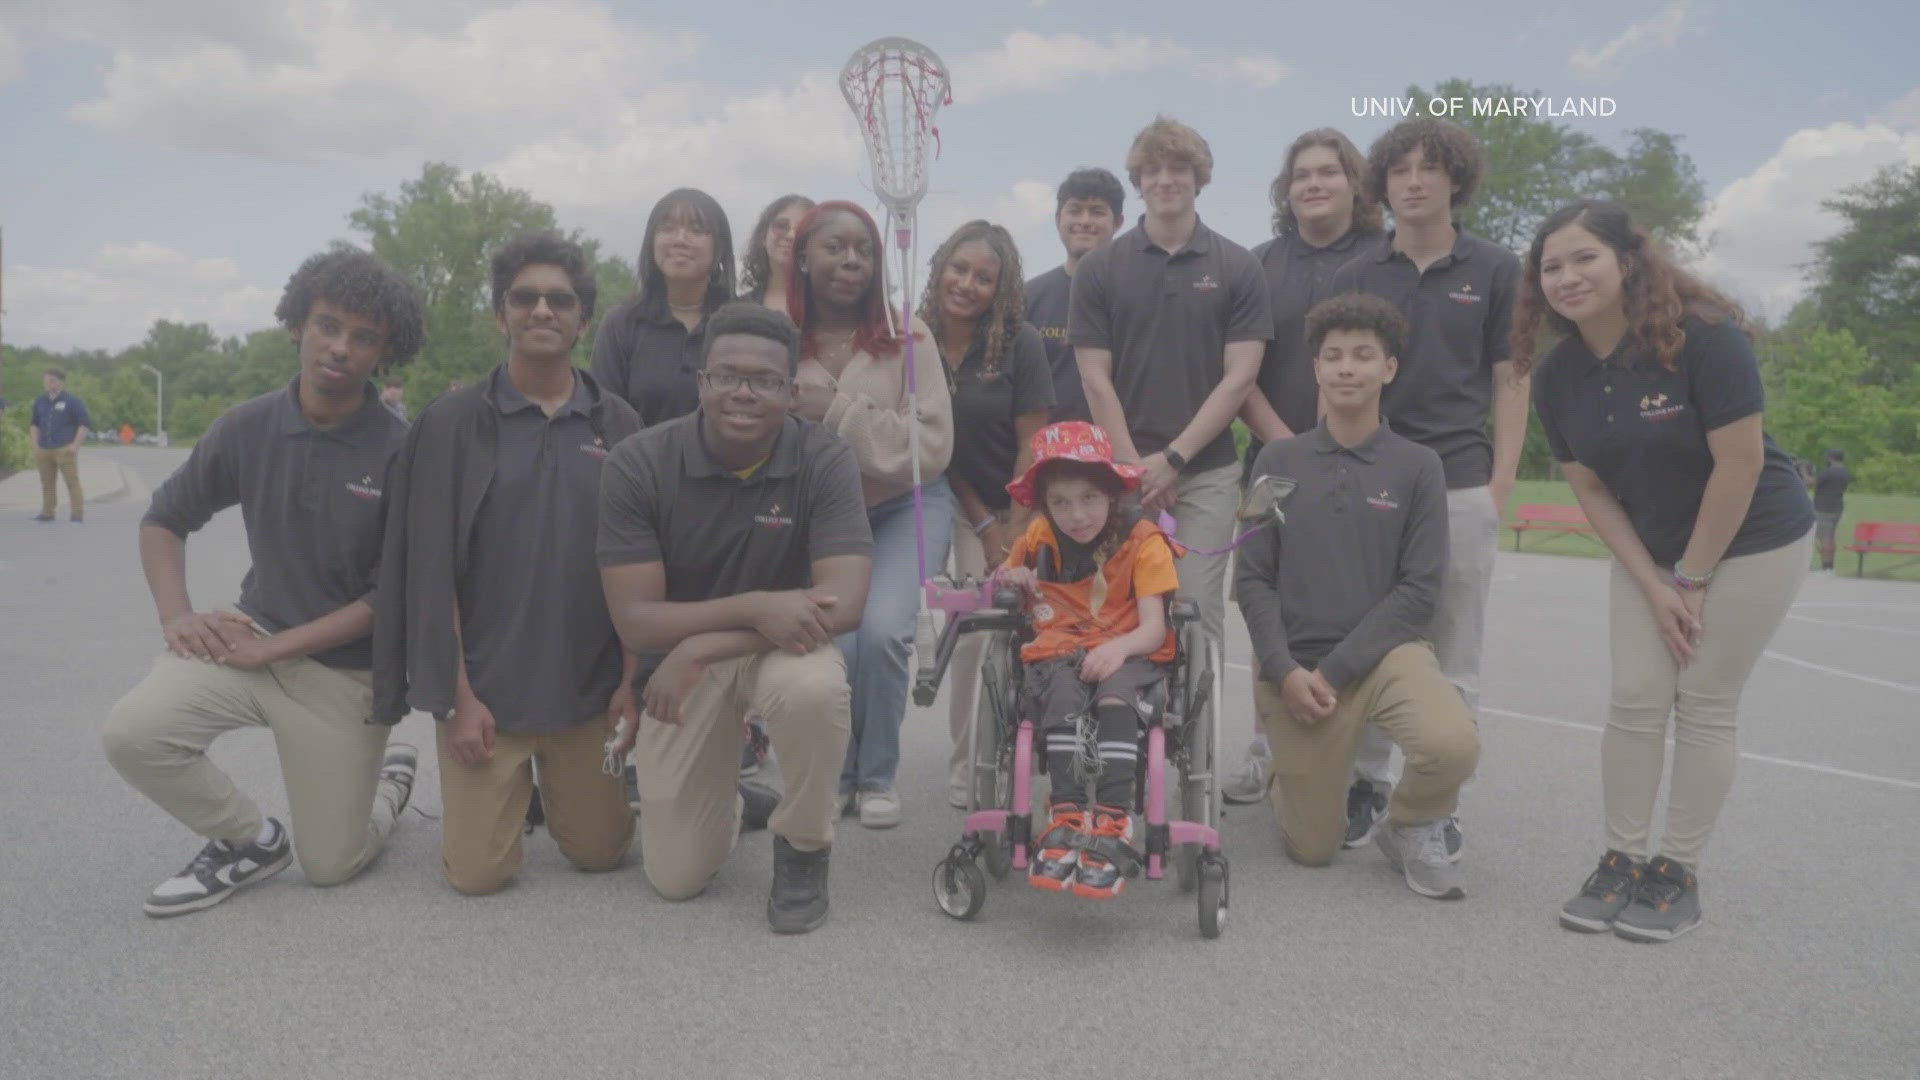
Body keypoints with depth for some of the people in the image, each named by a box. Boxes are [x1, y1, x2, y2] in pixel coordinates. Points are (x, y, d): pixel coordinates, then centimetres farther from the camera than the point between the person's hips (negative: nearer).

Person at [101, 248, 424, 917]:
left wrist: (275, 648, -18)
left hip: (346, 672, -3)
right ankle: (249, 840, 5)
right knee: (133, 733, -24)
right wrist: (176, 616, -6)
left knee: (329, 867, 3)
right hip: (249, 636, 3)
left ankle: (391, 777, 37)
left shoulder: (400, 453, -16)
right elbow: (164, 519, 10)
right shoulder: (246, 428, -5)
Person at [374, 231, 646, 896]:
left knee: (600, 852, 10)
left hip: (590, 689, 2)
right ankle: (512, 787, 33)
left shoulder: (618, 425, 2)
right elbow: (431, 572, -5)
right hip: (483, 689, -1)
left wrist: (633, 679, -3)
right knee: (479, 873, 2)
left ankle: (554, 784, 41)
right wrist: (458, 697, -9)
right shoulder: (451, 423, -4)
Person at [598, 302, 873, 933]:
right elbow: (634, 620, -18)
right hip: (678, 664, 1)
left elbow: (845, 601, -27)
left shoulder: (825, 461, -18)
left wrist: (701, 648, -28)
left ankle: (803, 849, -7)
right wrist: (754, 606, -33)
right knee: (676, 878, 0)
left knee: (814, 688, -38)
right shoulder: (638, 465, -16)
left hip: (783, 645, -1)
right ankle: (728, 797, 37)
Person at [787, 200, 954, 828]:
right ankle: (836, 774, 16)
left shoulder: (906, 337, -10)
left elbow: (932, 446, -16)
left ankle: (876, 777, 6)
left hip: (905, 505, -1)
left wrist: (838, 413, -22)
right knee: (832, 640, -15)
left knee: (881, 629, -22)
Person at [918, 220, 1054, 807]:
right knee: (971, 627, -5)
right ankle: (966, 762, 10)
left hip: (1016, 506, -1)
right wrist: (984, 525, -3)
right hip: (957, 505, 2)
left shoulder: (1020, 343, -13)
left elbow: (1032, 444, -10)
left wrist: (1013, 532, -11)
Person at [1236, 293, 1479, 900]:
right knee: (1313, 849, 3)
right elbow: (1253, 580, 1)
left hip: (1384, 652, 0)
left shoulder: (1417, 467, 0)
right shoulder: (1278, 462, 3)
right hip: (1292, 668, 1)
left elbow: (1419, 589, -5)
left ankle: (1412, 828, 3)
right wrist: (1285, 671, -12)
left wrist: (1334, 670, -12)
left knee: (1453, 745, -31)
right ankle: (1288, 772, 38)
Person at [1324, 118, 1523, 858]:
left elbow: (1511, 383, 4)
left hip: (1461, 483, -1)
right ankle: (1367, 782, 19)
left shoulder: (1495, 271, 5)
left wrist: (1500, 485, -4)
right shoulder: (1356, 275, 7)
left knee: (1453, 655, 6)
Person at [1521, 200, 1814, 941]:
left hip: (1751, 543, -4)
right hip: (1648, 550, 5)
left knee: (1704, 708, -1)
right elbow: (1590, 489, -5)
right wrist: (1652, 585, -9)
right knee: (1634, 703, 1)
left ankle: (1678, 874, 11)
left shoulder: (1705, 338, -25)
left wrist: (1694, 579, -17)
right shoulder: (1557, 376, -9)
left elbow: (1740, 463, -23)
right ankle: (1623, 860, 13)